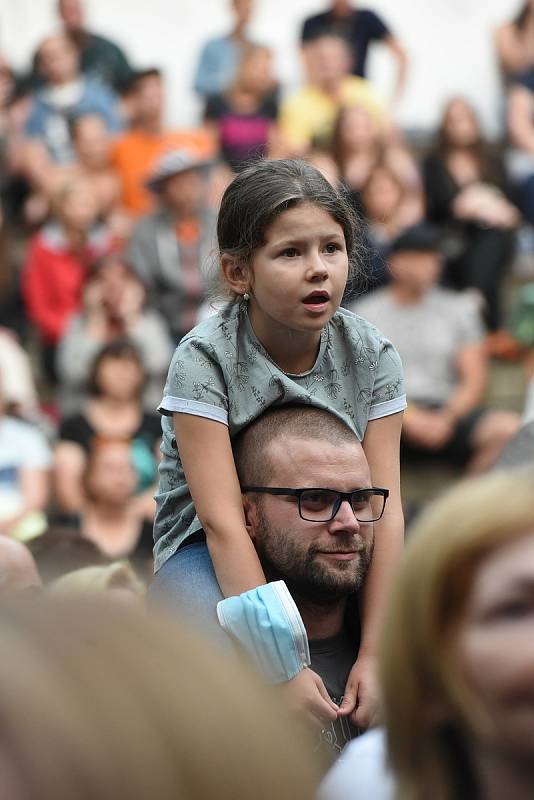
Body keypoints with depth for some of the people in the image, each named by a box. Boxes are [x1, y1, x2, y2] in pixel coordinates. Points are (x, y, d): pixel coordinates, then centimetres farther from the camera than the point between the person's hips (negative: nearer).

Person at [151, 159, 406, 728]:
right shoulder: (204, 360, -19)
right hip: (205, 550, -5)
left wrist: (372, 655, -23)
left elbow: (384, 507, -13)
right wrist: (286, 668, -32)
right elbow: (222, 521, -26)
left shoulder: (371, 356, -8)